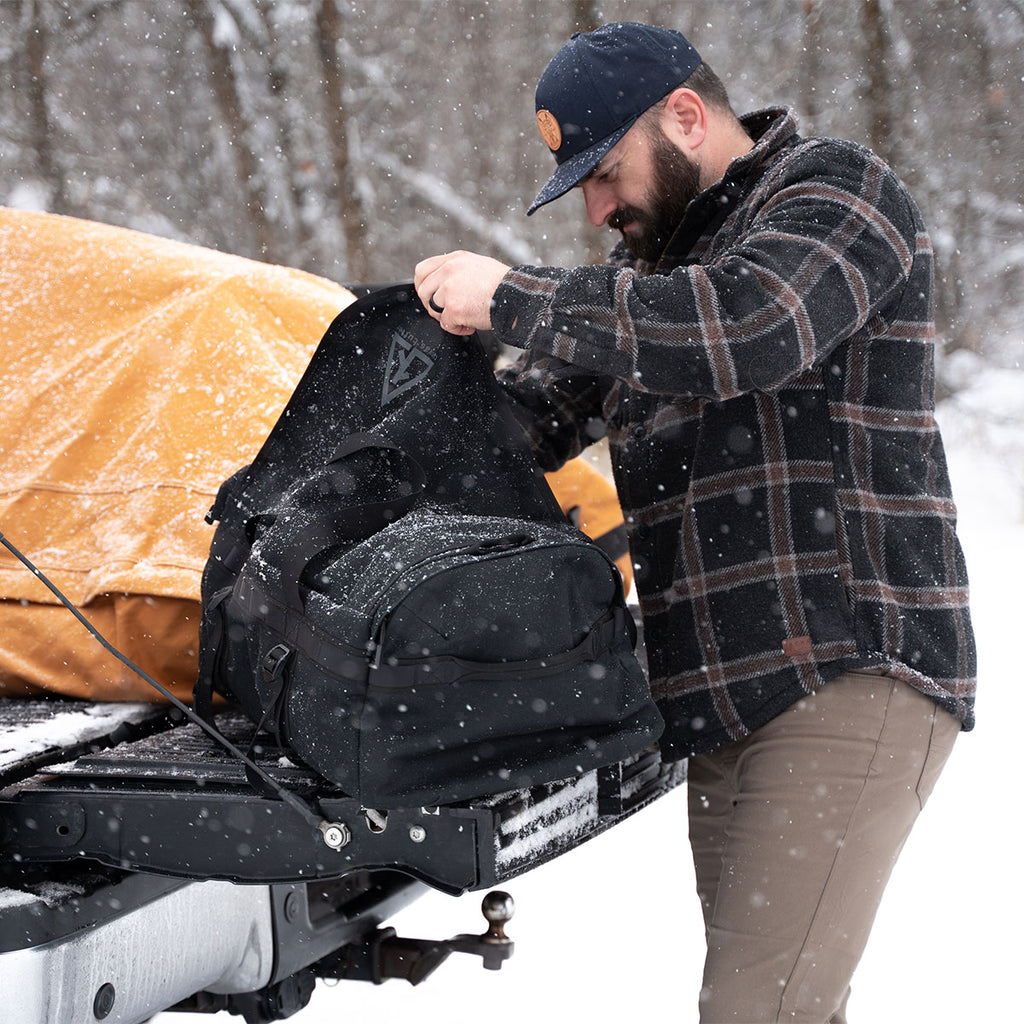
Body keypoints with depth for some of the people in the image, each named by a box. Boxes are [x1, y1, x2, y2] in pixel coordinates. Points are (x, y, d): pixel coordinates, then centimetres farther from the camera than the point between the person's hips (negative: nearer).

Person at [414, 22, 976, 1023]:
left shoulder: (838, 190, -2)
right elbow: (538, 415, 24)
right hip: (725, 701, 9)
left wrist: (514, 299, -15)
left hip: (851, 676, -8)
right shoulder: (654, 254, 23)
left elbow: (745, 328, -23)